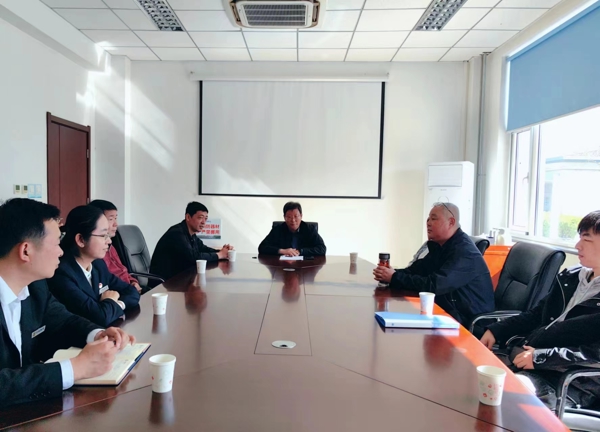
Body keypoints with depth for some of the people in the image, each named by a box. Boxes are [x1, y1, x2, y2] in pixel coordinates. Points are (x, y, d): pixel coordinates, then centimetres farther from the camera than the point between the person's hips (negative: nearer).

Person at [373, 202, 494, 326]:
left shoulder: (464, 252, -22)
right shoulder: (440, 246, 10)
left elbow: (433, 285, -30)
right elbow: (416, 270, 4)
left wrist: (395, 278, -25)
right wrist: (391, 274, -15)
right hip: (451, 311, 8)